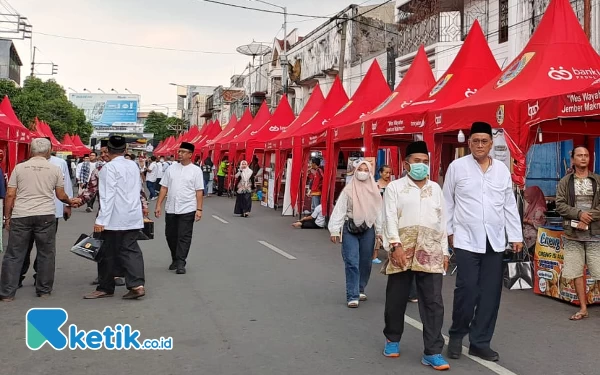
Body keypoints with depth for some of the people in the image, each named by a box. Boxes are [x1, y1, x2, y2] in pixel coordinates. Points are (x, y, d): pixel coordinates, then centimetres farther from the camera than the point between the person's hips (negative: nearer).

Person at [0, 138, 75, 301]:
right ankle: (44, 290, 18)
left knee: (13, 254, 7)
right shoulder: (55, 169, 3)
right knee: (46, 254, 11)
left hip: (20, 216, 1)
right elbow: (61, 196, 8)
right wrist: (70, 202, 29)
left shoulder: (19, 167, 3)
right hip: (45, 216, 0)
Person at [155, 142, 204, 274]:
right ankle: (175, 259, 30)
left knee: (184, 237, -2)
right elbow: (164, 188, 8)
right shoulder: (171, 168, 7)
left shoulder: (196, 170, -1)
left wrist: (199, 209, -9)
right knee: (170, 235, 12)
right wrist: (158, 205, 4)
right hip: (171, 209, 4)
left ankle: (181, 263, 6)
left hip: (187, 209, -4)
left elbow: (199, 191, -3)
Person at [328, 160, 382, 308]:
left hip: (368, 229, 3)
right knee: (352, 262, -6)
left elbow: (378, 212, 5)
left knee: (365, 262, 12)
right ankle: (352, 296, -2)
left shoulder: (374, 191, 4)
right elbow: (339, 210, -5)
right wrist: (335, 230, -9)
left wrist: (380, 231, 3)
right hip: (350, 229, -3)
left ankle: (360, 289, 31)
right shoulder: (348, 190, -3)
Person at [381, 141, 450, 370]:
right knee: (396, 299, 9)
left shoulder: (435, 189, 16)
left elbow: (442, 221, 16)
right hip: (402, 250, -2)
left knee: (433, 302, -1)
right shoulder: (394, 187, 4)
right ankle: (392, 339, 31)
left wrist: (445, 251, 12)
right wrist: (395, 245, -18)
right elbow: (389, 218, -6)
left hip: (430, 252, 3)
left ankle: (432, 352, 6)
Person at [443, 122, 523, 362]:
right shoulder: (457, 167, 0)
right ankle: (456, 335, 16)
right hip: (466, 240, -4)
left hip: (495, 241, 4)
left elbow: (510, 205, 11)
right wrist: (448, 231, 2)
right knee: (467, 290, -8)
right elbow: (447, 202, 4)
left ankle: (480, 342, 18)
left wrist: (516, 236, 9)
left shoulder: (502, 169, 9)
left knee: (491, 293, 5)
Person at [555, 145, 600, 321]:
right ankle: (583, 308, 13)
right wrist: (579, 213, -16)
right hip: (572, 234, 1)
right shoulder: (565, 182, 6)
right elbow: (559, 205, -2)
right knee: (577, 272, 5)